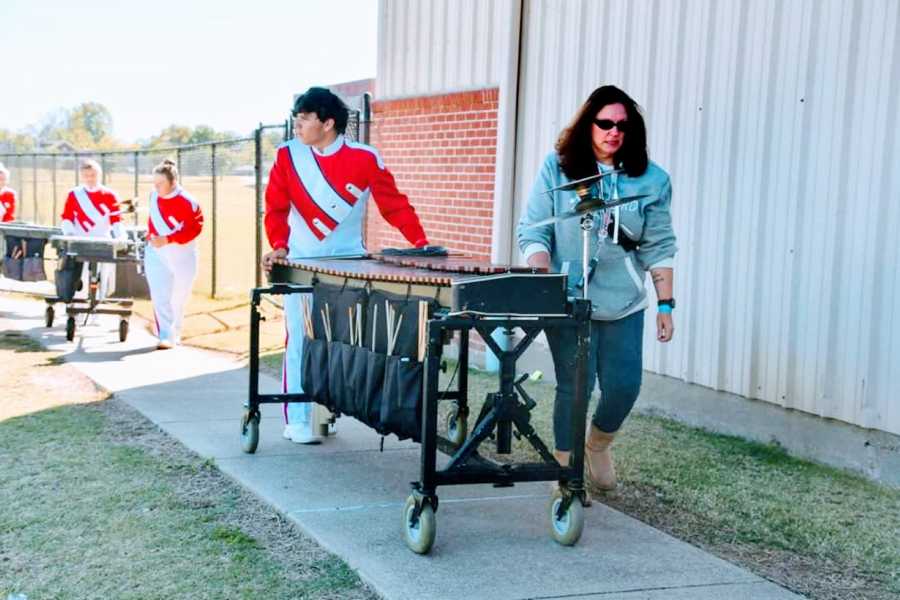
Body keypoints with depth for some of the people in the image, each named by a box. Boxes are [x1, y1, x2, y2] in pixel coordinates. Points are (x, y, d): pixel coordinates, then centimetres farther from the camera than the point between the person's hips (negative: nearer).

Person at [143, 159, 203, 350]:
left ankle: (173, 335, 23)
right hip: (156, 252, 3)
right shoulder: (154, 195, -2)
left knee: (178, 298, 9)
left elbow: (194, 228, -18)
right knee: (159, 297, -8)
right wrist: (150, 235, 10)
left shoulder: (186, 202, -19)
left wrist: (168, 240, -24)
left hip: (181, 254, -3)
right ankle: (165, 335, -6)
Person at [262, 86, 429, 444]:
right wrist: (279, 246, -16)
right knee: (300, 340, 0)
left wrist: (421, 243, -12)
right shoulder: (288, 156, 0)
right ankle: (297, 421, 7)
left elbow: (394, 204, -3)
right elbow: (276, 207, 0)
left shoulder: (365, 159, -5)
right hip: (301, 265, 0)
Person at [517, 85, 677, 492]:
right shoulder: (557, 168, -2)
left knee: (623, 386, 2)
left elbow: (659, 247, 4)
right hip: (569, 301, -2)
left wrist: (665, 305, 0)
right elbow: (533, 232, -3)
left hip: (624, 303, 2)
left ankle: (598, 445, 34)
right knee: (574, 386, 1)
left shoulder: (651, 179, 2)